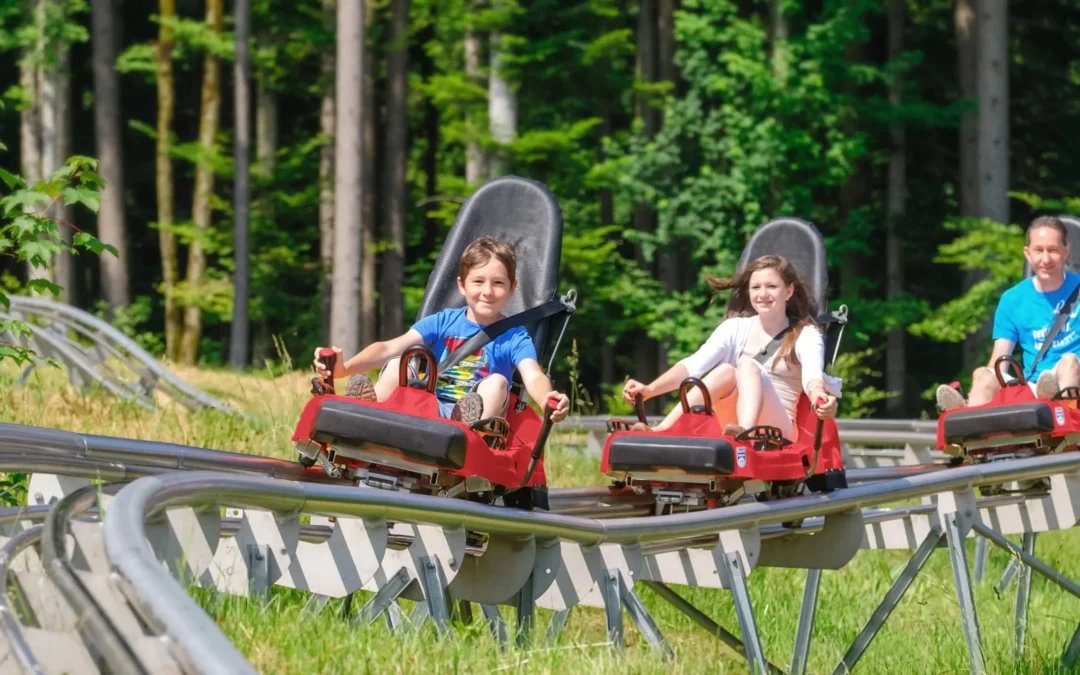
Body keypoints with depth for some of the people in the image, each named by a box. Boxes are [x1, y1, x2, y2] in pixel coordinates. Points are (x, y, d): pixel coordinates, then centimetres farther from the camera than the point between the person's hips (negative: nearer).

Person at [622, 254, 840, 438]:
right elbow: (693, 364, -5)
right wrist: (649, 390, -22)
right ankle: (661, 431, -37)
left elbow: (812, 373, -21)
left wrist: (819, 398, -46)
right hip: (729, 426, 3)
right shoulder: (736, 328, 9)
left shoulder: (806, 335, 1)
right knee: (726, 371, -23)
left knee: (750, 367, -25)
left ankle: (745, 432, -53)